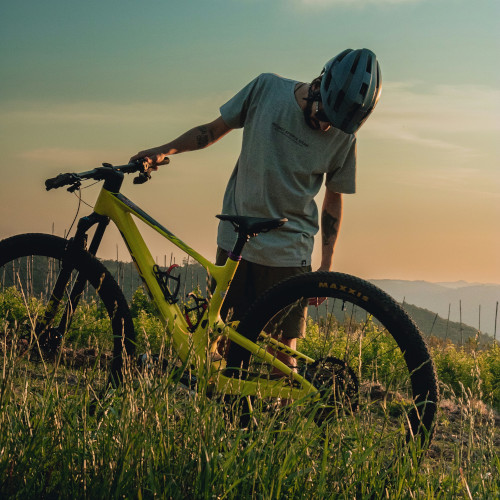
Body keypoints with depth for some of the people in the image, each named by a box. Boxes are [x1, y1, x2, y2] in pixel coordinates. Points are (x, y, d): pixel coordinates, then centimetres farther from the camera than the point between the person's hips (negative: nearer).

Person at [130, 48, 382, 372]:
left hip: (288, 252, -1)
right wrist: (166, 150, -8)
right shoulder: (267, 89, -5)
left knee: (283, 350, -4)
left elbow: (334, 198, 7)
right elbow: (214, 130, 7)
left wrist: (327, 264, 5)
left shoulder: (343, 137, -5)